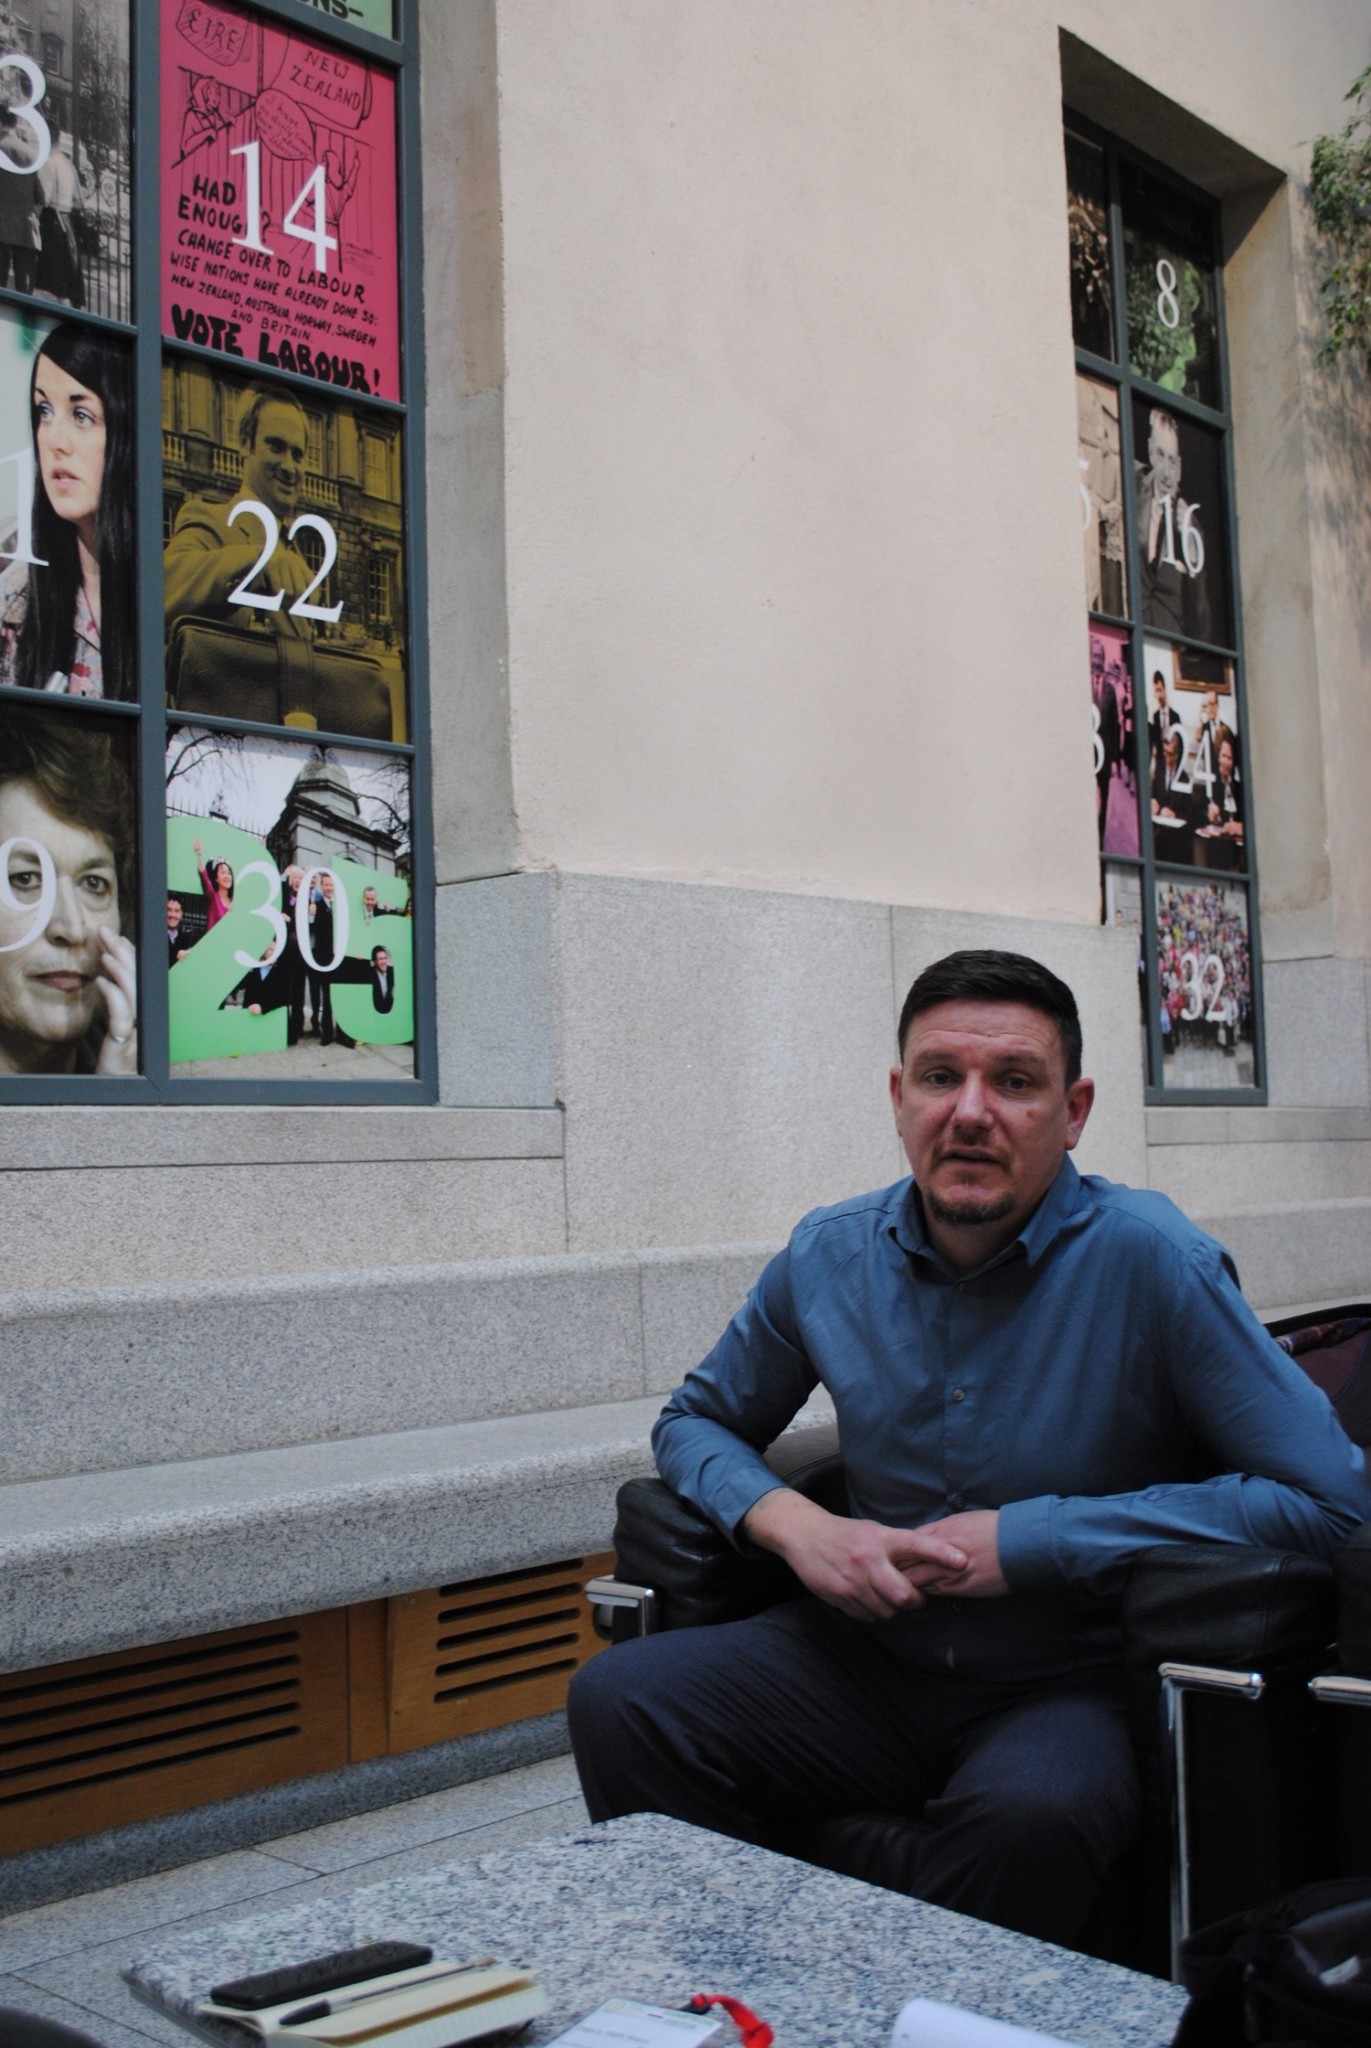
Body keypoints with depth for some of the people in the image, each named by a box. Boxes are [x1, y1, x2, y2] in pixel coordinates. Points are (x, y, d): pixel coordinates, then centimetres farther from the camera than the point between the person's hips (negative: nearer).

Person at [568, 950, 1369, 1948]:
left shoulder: (1146, 1259, -14)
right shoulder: (830, 1256, 0)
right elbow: (694, 1421, 15)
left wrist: (1028, 1538, -18)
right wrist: (792, 1523, -9)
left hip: (1076, 1684, -4)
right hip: (876, 1654, 4)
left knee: (1027, 1809, -37)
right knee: (619, 1701, -17)